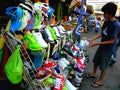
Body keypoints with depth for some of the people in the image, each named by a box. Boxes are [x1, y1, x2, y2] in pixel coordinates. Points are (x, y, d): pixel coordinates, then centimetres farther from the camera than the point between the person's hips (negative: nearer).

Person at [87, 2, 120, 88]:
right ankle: (94, 74, 45)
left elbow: (112, 41, -25)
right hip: (102, 46, 8)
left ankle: (100, 81, 30)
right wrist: (91, 39, -4)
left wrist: (97, 43, -25)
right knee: (96, 61, 22)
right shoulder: (106, 21, -2)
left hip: (108, 49, -8)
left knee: (103, 66, 9)